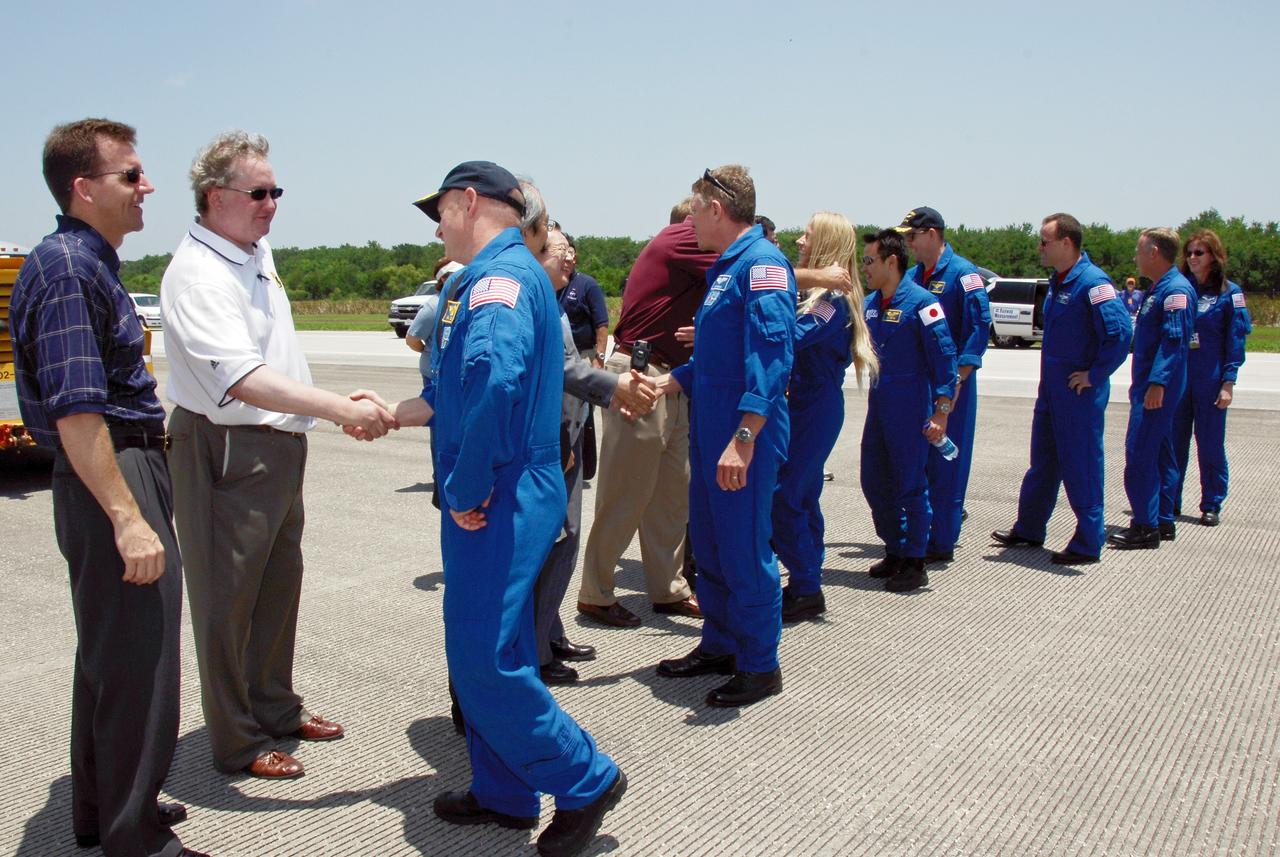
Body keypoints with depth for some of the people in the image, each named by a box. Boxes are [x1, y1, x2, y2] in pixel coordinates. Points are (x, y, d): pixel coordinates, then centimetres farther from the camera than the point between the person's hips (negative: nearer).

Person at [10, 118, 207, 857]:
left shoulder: (93, 263, 14)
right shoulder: (65, 269, -17)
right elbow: (75, 411, -24)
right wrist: (127, 517, -26)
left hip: (129, 466, 11)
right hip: (111, 482, -11)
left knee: (109, 653, 20)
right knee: (136, 664, -2)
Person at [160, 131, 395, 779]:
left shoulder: (258, 252, 10)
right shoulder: (198, 275, -20)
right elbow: (243, 380, -32)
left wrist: (338, 406, 20)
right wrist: (343, 409, -38)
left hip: (278, 447, 10)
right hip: (226, 454, -10)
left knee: (280, 582, 19)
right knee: (227, 599, 2)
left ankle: (275, 707, 35)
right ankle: (237, 743, 16)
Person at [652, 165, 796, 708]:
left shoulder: (762, 263, -15)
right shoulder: (724, 267, 16)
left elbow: (771, 355, -25)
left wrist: (744, 438, -31)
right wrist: (663, 385, 16)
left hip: (742, 438, -10)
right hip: (708, 430, 10)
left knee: (745, 551, 1)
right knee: (709, 545, 18)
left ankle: (760, 667, 16)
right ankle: (718, 646, 34)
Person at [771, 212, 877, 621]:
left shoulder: (833, 300, -18)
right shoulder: (820, 294, 13)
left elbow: (788, 338, -31)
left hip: (814, 412, -10)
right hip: (805, 407, 10)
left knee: (782, 496, -7)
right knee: (802, 495, 14)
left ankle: (806, 590, 3)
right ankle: (808, 585, 25)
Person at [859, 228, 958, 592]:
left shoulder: (920, 302, -13)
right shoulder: (869, 303, 9)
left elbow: (944, 358, -14)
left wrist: (941, 412, -17)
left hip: (911, 407, -7)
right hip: (878, 404, 8)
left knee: (910, 484, 0)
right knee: (874, 481, 12)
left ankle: (914, 564, 12)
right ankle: (895, 552, 27)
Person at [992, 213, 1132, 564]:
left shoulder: (1093, 282, -18)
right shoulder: (1057, 281, 11)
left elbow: (1120, 332, -26)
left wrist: (1094, 375, -19)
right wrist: (1050, 374, 16)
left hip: (1080, 392, -9)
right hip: (1051, 388, 9)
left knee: (1081, 467, 1)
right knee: (1043, 462, 18)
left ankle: (1088, 544, 12)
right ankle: (1029, 529, 31)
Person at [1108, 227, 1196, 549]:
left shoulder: (1176, 290, -15)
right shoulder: (1158, 289, 17)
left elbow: (1174, 341, -23)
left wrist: (1157, 383, -27)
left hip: (1157, 388, -10)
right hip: (1149, 385, 10)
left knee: (1139, 456, -9)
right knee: (1159, 455, 14)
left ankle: (1145, 528, -5)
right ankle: (1162, 521, 23)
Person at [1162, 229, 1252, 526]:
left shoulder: (1229, 293, 0)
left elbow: (1236, 341, -1)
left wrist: (1228, 383, -8)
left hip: (1211, 379, -3)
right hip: (1177, 376, 3)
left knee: (1210, 443, 4)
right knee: (1173, 441, 4)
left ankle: (1212, 505, 15)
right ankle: (1167, 502, 12)